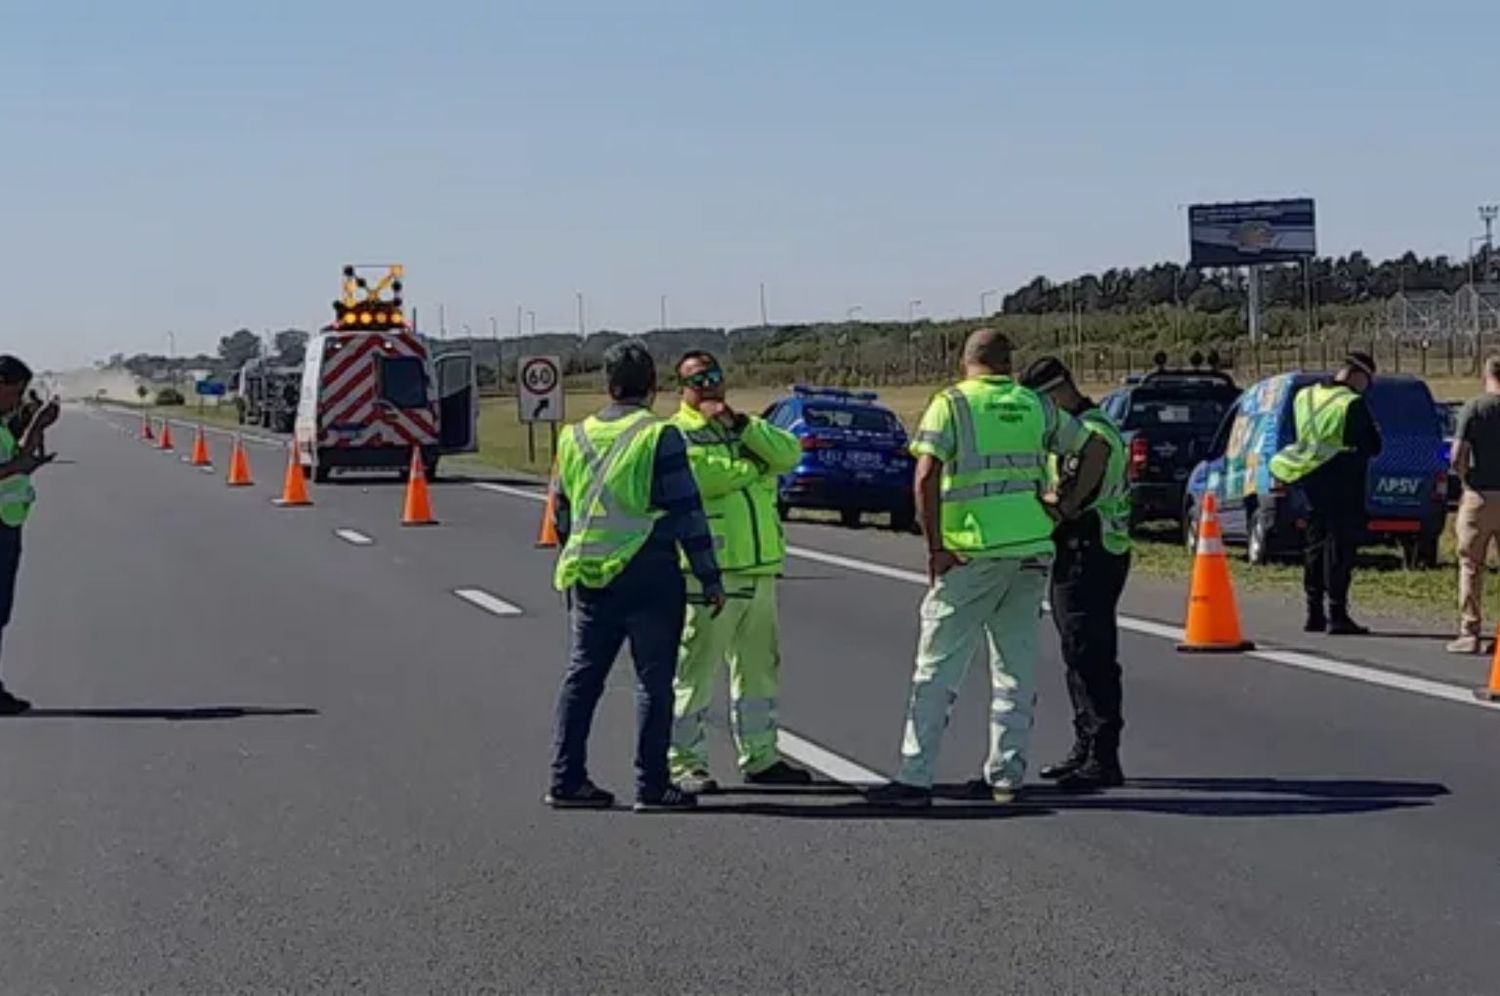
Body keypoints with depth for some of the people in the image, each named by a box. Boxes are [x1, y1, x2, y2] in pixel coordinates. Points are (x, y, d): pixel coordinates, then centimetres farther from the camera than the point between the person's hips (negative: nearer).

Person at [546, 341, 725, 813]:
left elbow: (561, 513, 18)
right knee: (653, 681, 1)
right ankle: (651, 785, 1)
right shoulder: (660, 437, -9)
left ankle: (566, 780, 12)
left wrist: (568, 572, 29)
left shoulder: (575, 438, 9)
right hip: (649, 574, -5)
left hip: (589, 577, 5)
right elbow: (686, 513, -10)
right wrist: (709, 578, -4)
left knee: (582, 676, 11)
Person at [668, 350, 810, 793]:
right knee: (696, 669, -6)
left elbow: (788, 453, 0)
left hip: (759, 568, 7)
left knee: (759, 665, 15)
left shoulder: (748, 426, 18)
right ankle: (684, 764, 1)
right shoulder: (677, 434, -2)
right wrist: (754, 466, -6)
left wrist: (740, 425, -11)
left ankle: (759, 757, 26)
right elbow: (698, 476, -21)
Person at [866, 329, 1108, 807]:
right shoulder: (1035, 406, 10)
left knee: (938, 667, -1)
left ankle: (915, 778, -2)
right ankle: (1006, 775, 14)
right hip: (1031, 552, 5)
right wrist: (1067, 506, 14)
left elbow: (926, 477, -13)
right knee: (1016, 666, 13)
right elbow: (1096, 449, 14)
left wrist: (935, 548, -9)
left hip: (973, 554, -4)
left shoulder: (951, 404, -3)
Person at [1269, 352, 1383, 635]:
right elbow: (1372, 446, -9)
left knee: (1315, 546, 13)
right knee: (1340, 547, -3)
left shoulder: (1304, 397, 7)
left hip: (1311, 481, 7)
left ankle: (1314, 613, 17)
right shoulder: (1353, 404, -15)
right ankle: (1337, 614, -4)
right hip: (1343, 482, -7)